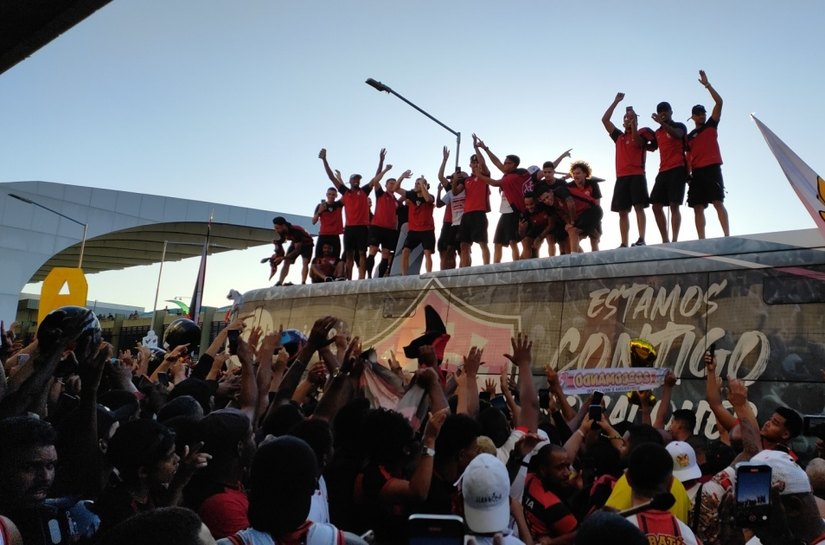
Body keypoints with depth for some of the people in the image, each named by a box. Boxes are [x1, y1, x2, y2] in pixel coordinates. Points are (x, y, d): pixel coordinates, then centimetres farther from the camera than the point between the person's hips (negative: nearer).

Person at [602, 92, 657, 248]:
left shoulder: (641, 134, 11)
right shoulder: (619, 136, 22)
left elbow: (638, 142, -13)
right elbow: (605, 120, 17)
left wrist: (633, 124, -15)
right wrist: (616, 101, 15)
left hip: (637, 176, -4)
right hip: (621, 177, 4)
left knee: (639, 207, -14)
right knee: (623, 212, -1)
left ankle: (641, 239, -21)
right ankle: (624, 244, -4)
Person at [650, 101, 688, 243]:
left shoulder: (679, 126, 5)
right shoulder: (657, 132, 23)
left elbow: (677, 135, -20)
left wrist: (662, 122, -31)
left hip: (678, 169, -6)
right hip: (663, 171, 7)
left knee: (674, 205, -14)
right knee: (656, 206, -2)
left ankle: (674, 240, -17)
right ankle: (665, 240, 3)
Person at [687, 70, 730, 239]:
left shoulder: (711, 125, 12)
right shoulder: (689, 136, 19)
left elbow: (719, 102, 1)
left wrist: (707, 85, -2)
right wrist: (688, 172, 2)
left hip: (712, 168, -4)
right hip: (697, 172, 4)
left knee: (718, 202, -13)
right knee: (698, 207, -2)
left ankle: (727, 235, -17)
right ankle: (701, 240, -3)